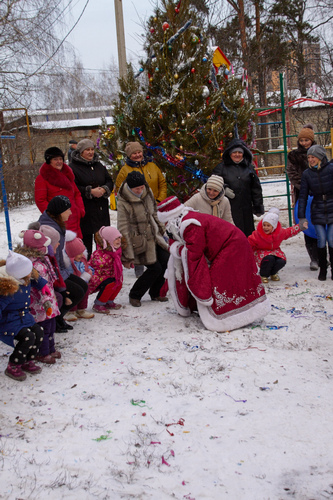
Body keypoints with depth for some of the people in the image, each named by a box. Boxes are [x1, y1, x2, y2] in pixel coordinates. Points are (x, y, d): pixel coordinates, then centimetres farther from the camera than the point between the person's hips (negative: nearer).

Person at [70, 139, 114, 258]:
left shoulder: (99, 166, 15)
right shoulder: (73, 167, -5)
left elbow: (110, 182, 15)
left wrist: (104, 189, -7)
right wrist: (90, 191, -18)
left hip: (101, 208, 6)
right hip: (84, 210, -6)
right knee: (86, 239, -1)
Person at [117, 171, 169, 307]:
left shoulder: (147, 192, -1)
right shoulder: (123, 202, -19)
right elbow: (123, 230, -17)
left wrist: (160, 229, 22)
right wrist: (128, 256, -15)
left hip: (154, 234, 7)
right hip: (140, 240, -7)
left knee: (165, 260, -3)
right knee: (155, 268, -8)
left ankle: (155, 293, 18)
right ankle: (134, 295, 13)